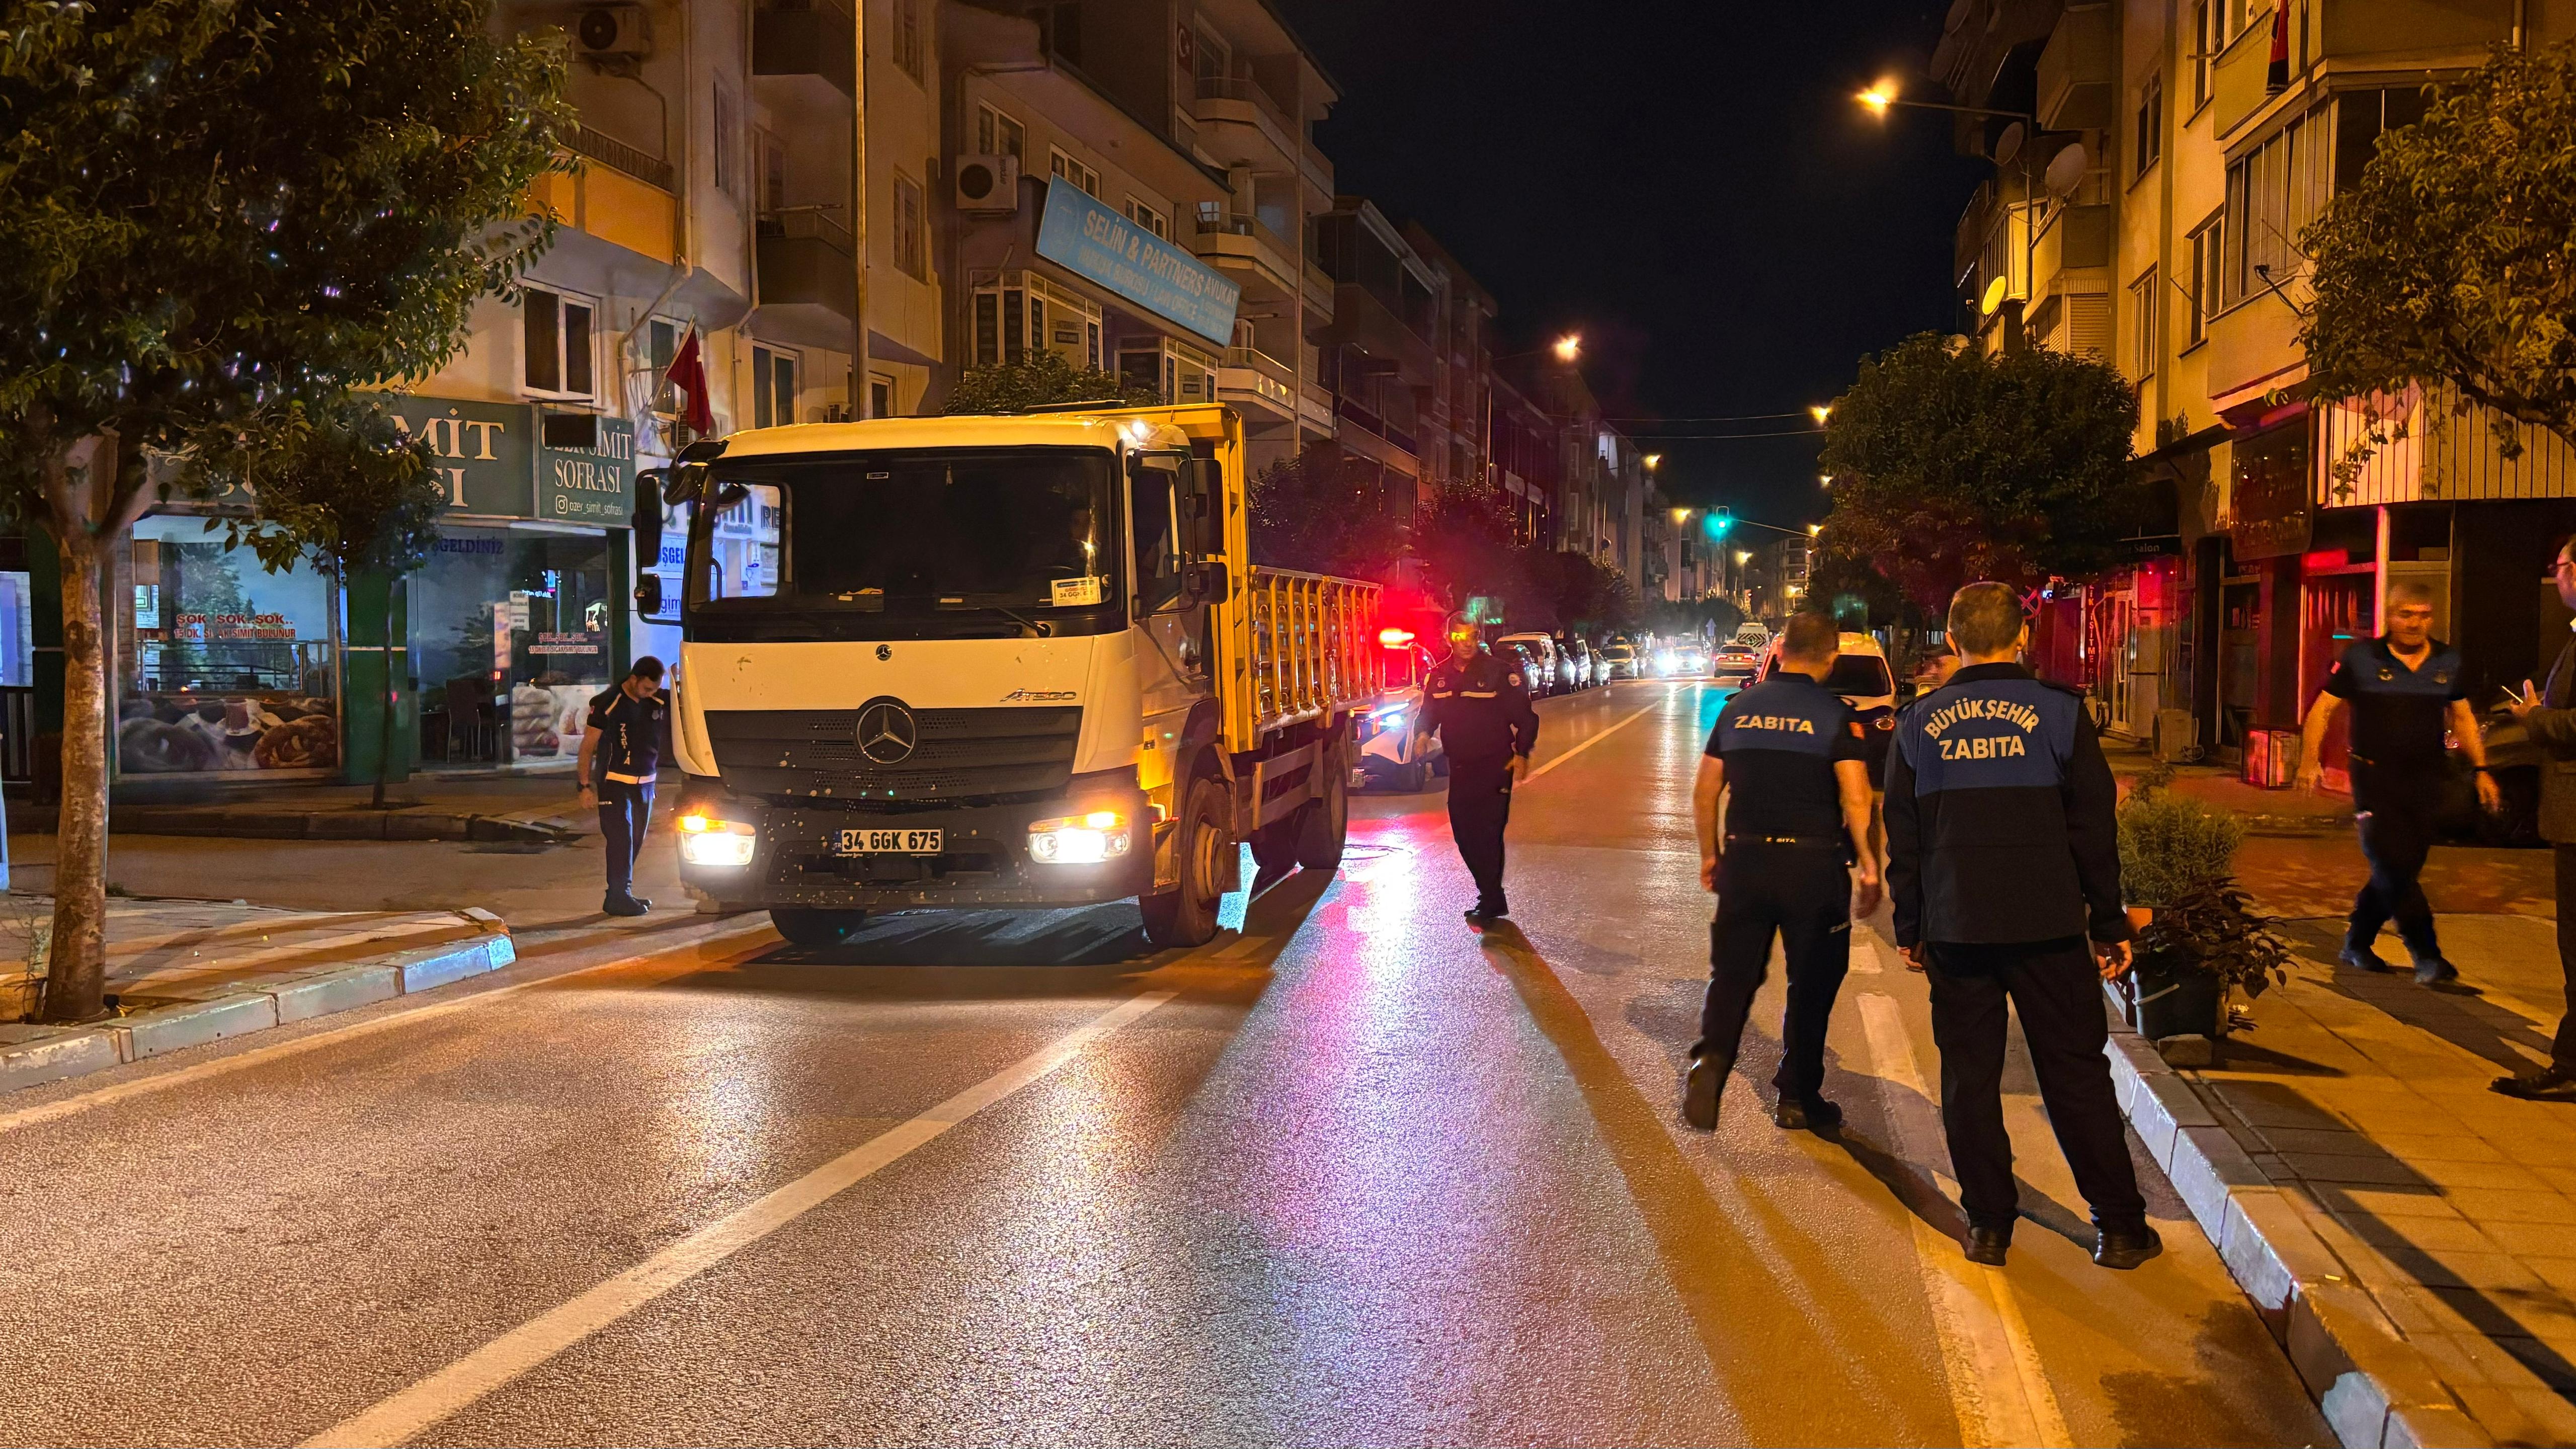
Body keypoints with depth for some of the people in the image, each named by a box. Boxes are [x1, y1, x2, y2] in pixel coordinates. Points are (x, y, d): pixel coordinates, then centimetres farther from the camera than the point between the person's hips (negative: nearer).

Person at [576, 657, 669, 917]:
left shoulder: (660, 701, 2)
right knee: (621, 839, -11)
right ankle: (619, 897, -7)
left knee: (635, 842, 11)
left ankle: (621, 894, 20)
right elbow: (588, 747, -8)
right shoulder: (606, 704, -11)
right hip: (615, 784, -6)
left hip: (646, 784, 6)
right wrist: (586, 785, -12)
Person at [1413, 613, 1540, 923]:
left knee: (1487, 834, -10)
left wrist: (1522, 753, -15)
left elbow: (1525, 716, -5)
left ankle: (1490, 904, -4)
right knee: (1464, 833, 9)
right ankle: (1492, 899, 21)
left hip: (1495, 766, -6)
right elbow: (1428, 713, 17)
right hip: (1460, 767, 6)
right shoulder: (1438, 676, 7)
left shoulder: (1499, 672, -8)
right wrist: (1422, 733, -5)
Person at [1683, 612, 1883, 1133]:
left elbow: (1704, 793, 9)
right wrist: (1869, 868, -7)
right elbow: (1856, 802, -14)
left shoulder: (1739, 708, 6)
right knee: (1812, 982, 11)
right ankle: (1797, 1098, 18)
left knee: (1733, 972, 12)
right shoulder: (1837, 716, -6)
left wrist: (1709, 854, 20)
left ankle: (1710, 1060, -11)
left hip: (1744, 857, 3)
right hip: (1814, 863, -3)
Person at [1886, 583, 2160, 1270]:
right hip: (2047, 928, -1)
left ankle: (1988, 1223, 13)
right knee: (2076, 1073, 7)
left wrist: (1909, 927, 14)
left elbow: (1902, 838, 6)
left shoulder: (1918, 723, 3)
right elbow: (2093, 827, -1)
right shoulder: (2059, 711, -3)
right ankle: (2119, 1226, 13)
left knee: (1969, 1077, 9)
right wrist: (2109, 923, 6)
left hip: (1955, 929, 1)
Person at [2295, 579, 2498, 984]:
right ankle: (2426, 954, -8)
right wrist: (2311, 760, -16)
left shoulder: (2448, 662, 6)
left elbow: (2463, 718, 16)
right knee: (2392, 866, -12)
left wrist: (2481, 769, 9)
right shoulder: (2361, 659, -5)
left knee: (2400, 869, 7)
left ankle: (2357, 943, 22)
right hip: (2375, 779, -4)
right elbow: (2323, 709, -3)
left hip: (2425, 780, 4)